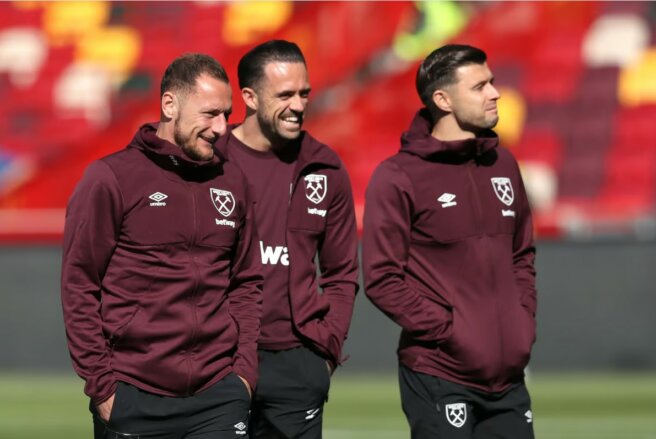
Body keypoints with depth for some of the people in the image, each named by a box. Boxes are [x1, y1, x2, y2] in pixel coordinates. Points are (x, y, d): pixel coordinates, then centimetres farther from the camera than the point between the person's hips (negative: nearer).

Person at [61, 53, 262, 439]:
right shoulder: (112, 178, -2)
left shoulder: (233, 182, 11)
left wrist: (245, 368, 4)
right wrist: (102, 385, -8)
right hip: (134, 402, -3)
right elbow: (79, 288, -4)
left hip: (220, 397, 3)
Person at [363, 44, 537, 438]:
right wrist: (447, 331, -14)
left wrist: (525, 322, 7)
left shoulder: (503, 165, 11)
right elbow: (382, 279, -10)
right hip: (438, 376, -6)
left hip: (507, 375, 6)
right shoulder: (397, 178, -7)